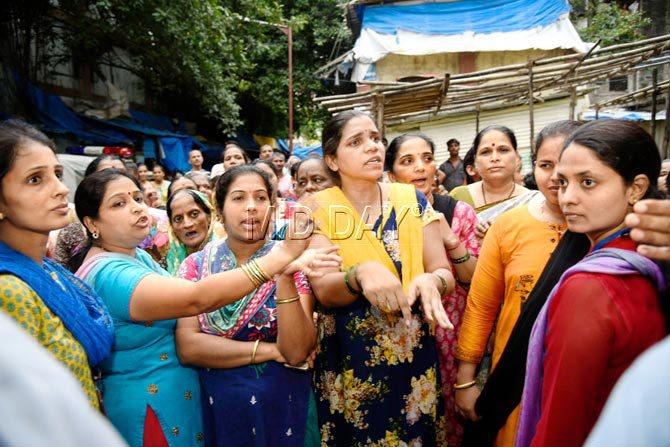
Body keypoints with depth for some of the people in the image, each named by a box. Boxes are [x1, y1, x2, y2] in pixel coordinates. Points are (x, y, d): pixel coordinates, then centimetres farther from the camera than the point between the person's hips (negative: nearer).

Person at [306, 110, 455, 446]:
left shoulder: (413, 200, -1)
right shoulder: (319, 209, -8)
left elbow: (444, 272, -3)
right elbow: (323, 290, -16)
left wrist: (430, 281, -26)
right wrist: (360, 274, -36)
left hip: (414, 356, 2)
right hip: (348, 361, -2)